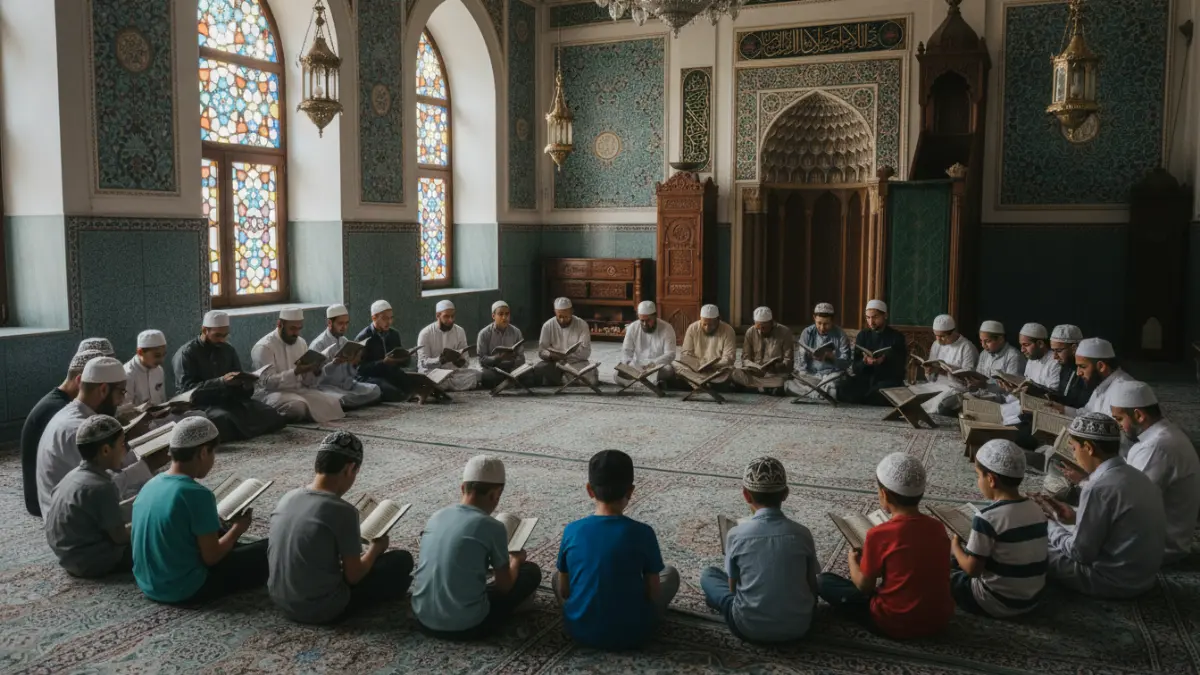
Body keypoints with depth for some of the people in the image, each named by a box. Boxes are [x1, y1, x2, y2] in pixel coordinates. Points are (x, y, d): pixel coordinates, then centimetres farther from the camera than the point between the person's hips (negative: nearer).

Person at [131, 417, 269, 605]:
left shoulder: (150, 486, 0)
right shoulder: (197, 494, -23)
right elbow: (211, 558, -17)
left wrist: (217, 525, 20)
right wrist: (237, 529, 0)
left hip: (148, 585, 9)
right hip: (184, 591, -8)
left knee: (218, 536, 29)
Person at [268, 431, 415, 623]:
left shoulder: (287, 498, -1)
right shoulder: (342, 511, -21)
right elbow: (353, 576, -13)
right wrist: (376, 548, 7)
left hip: (280, 600, 7)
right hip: (320, 609, -7)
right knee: (402, 560, 4)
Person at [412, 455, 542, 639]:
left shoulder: (437, 516, 3)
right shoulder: (492, 527, -13)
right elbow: (504, 586, -1)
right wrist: (516, 560, 20)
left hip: (423, 619, 6)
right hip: (465, 627, -6)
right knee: (531, 572, 12)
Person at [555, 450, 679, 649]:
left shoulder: (571, 531, -10)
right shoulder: (642, 533, -15)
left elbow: (563, 591, 1)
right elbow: (654, 595, -7)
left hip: (581, 630, 2)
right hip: (631, 633, -2)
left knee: (556, 576, 30)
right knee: (670, 573, 21)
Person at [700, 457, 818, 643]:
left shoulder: (737, 534, -11)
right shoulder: (802, 534, -8)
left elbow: (732, 587, 1)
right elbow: (812, 587, 3)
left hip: (749, 628, -2)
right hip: (798, 626, 3)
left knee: (708, 574, 20)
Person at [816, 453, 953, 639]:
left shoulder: (879, 534, -19)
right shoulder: (938, 528, -3)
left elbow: (864, 586, -8)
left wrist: (853, 560, 11)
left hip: (898, 625, -6)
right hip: (940, 620, 6)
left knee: (823, 581, 3)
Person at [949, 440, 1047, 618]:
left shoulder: (987, 517, -23)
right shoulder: (1036, 509, -2)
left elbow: (972, 569, -17)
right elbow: (1016, 553, 10)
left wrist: (955, 547, 1)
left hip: (996, 604, -7)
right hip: (1031, 599, 7)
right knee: (964, 562, 24)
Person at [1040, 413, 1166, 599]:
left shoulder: (1098, 488, -26)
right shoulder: (1137, 477, 1)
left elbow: (1081, 553, -19)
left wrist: (1051, 525, -4)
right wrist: (1075, 517, 11)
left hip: (1115, 582, -8)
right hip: (1143, 576, 8)